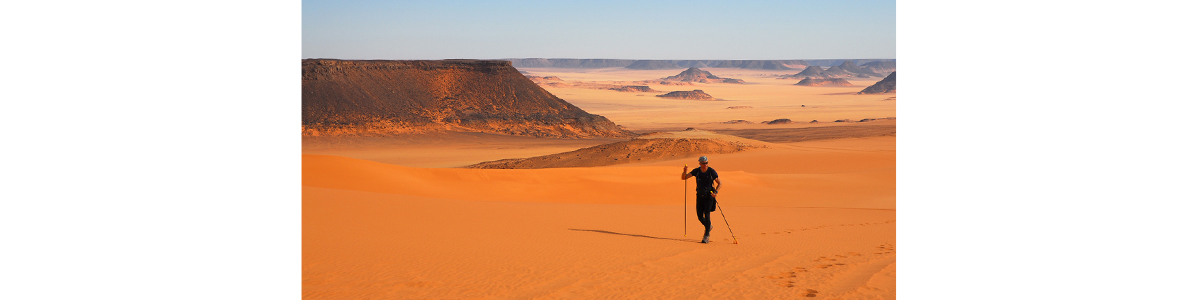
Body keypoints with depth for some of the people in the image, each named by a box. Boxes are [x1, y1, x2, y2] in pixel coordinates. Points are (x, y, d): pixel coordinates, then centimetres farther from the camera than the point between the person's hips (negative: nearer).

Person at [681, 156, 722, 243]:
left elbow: (719, 183, -3)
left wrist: (716, 192, -19)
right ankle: (709, 227, 32)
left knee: (706, 214, -15)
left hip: (709, 196, -3)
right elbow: (683, 178, -4)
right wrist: (685, 172, -26)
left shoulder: (712, 172, -11)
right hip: (700, 196, 4)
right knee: (699, 215, 1)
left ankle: (706, 236, -13)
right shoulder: (696, 171, -4)